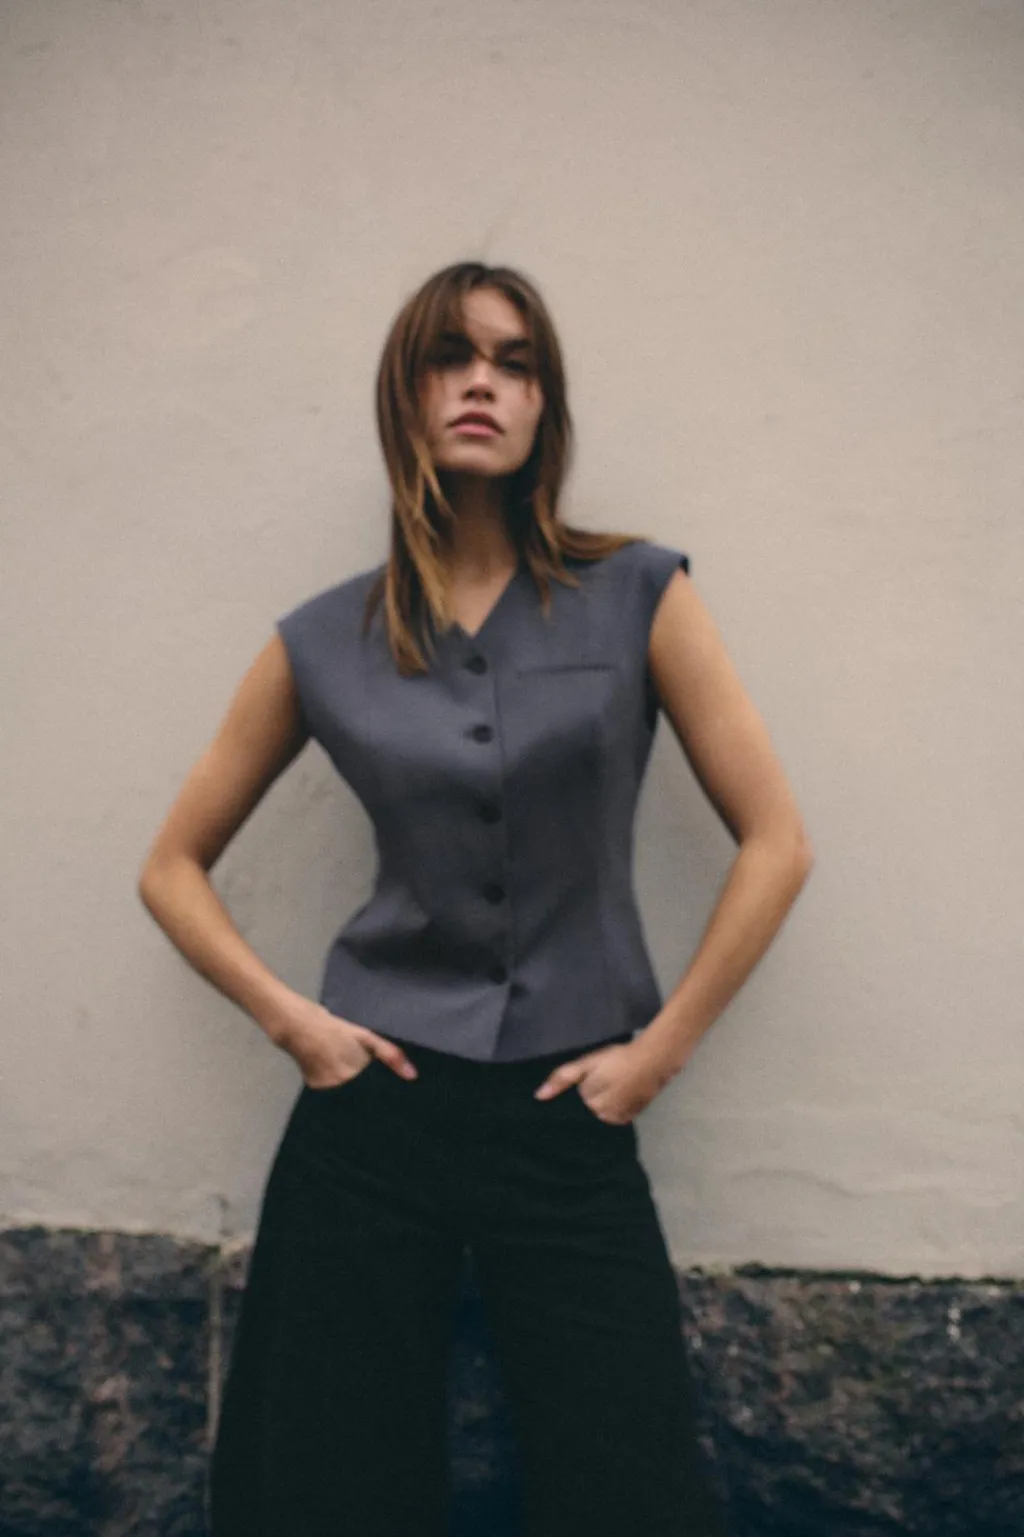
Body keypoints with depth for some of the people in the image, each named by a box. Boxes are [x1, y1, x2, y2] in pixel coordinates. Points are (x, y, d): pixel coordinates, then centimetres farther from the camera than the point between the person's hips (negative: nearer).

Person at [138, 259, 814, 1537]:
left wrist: (660, 1048, -4)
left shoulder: (637, 595, -2)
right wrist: (289, 1019, -1)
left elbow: (775, 842, -2)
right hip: (374, 1104, 1)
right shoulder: (325, 642, 2)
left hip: (570, 1119, -1)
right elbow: (173, 867, 11)